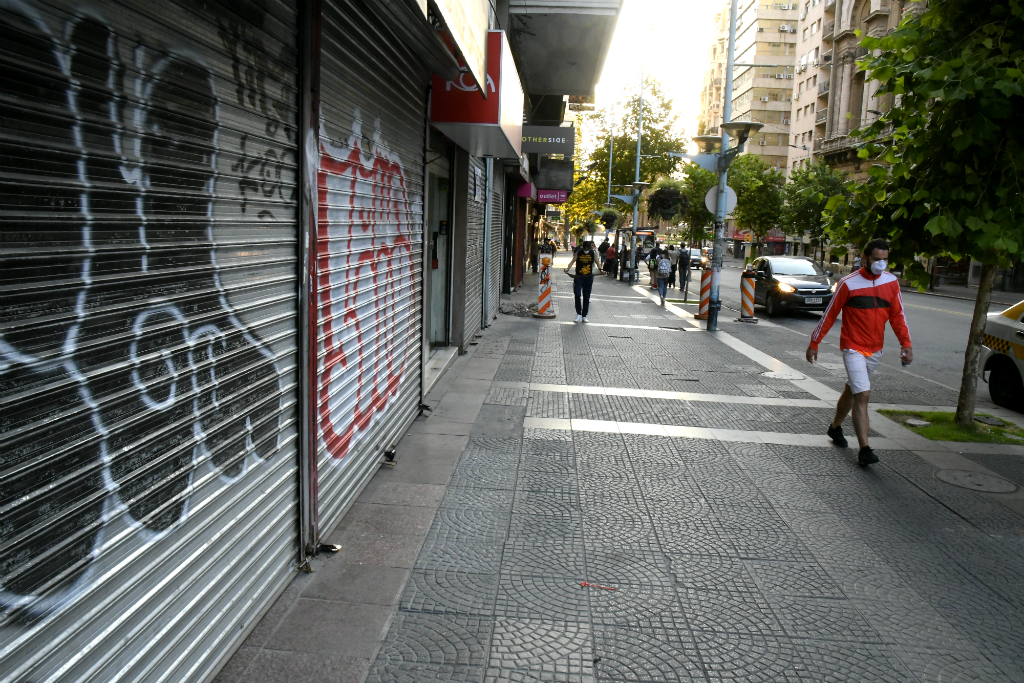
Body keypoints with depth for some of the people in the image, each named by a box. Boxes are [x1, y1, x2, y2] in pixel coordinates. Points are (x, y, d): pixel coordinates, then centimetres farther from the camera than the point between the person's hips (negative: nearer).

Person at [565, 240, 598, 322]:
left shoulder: (593, 253, 2)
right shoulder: (578, 252, -3)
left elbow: (597, 262, -1)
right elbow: (573, 261, -11)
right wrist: (568, 268, -27)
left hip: (588, 278, 2)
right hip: (579, 277, -1)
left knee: (586, 297, 7)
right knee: (577, 294, -15)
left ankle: (584, 316, 16)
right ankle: (578, 313, 0)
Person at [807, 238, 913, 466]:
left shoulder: (891, 282, 3)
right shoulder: (849, 283, -12)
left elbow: (897, 315, 10)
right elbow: (829, 314, -6)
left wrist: (905, 343, 1)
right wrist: (814, 343, -2)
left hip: (875, 349, 6)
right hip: (853, 348, -5)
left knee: (852, 390, 19)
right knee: (862, 395, -15)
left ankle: (835, 427, 40)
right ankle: (864, 449, -15)